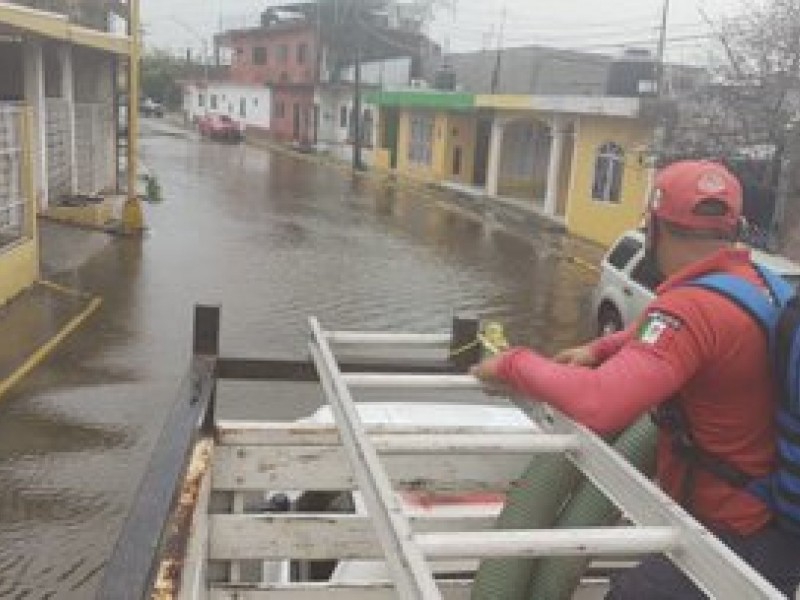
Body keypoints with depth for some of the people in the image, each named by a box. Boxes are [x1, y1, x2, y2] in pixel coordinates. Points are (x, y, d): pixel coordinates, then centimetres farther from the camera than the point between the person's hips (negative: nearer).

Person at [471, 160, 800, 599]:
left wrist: (514, 363, -24)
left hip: (742, 539, -9)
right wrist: (599, 349, 7)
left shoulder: (690, 308, -29)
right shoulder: (756, 282, 1)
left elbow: (599, 404, -40)